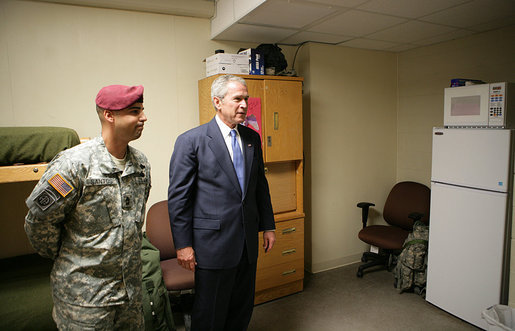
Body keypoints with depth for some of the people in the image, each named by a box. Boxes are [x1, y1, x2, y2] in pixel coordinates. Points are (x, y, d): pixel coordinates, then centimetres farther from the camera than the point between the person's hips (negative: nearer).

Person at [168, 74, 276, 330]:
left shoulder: (252, 138, 7)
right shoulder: (191, 141, -10)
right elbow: (178, 196, -9)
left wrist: (268, 226, 12)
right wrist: (183, 244, -10)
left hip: (247, 242, 6)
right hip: (214, 243, -5)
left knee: (243, 310, 19)